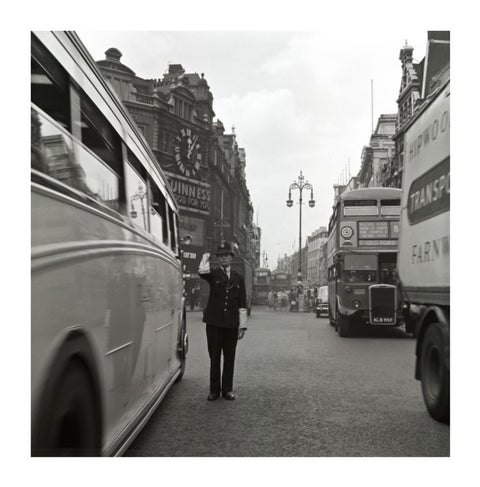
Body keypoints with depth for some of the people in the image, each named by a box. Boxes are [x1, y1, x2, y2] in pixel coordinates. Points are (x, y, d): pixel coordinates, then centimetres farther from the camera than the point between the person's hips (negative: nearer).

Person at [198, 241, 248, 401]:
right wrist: (205, 259, -8)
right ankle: (214, 390, 13)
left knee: (229, 358, 5)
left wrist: (242, 326, 4)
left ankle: (227, 390, 15)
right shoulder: (213, 274, 4)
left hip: (231, 323, 2)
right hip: (214, 322, -2)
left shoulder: (238, 278, 12)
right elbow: (202, 273, -23)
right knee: (214, 357, 3)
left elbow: (242, 304, 9)